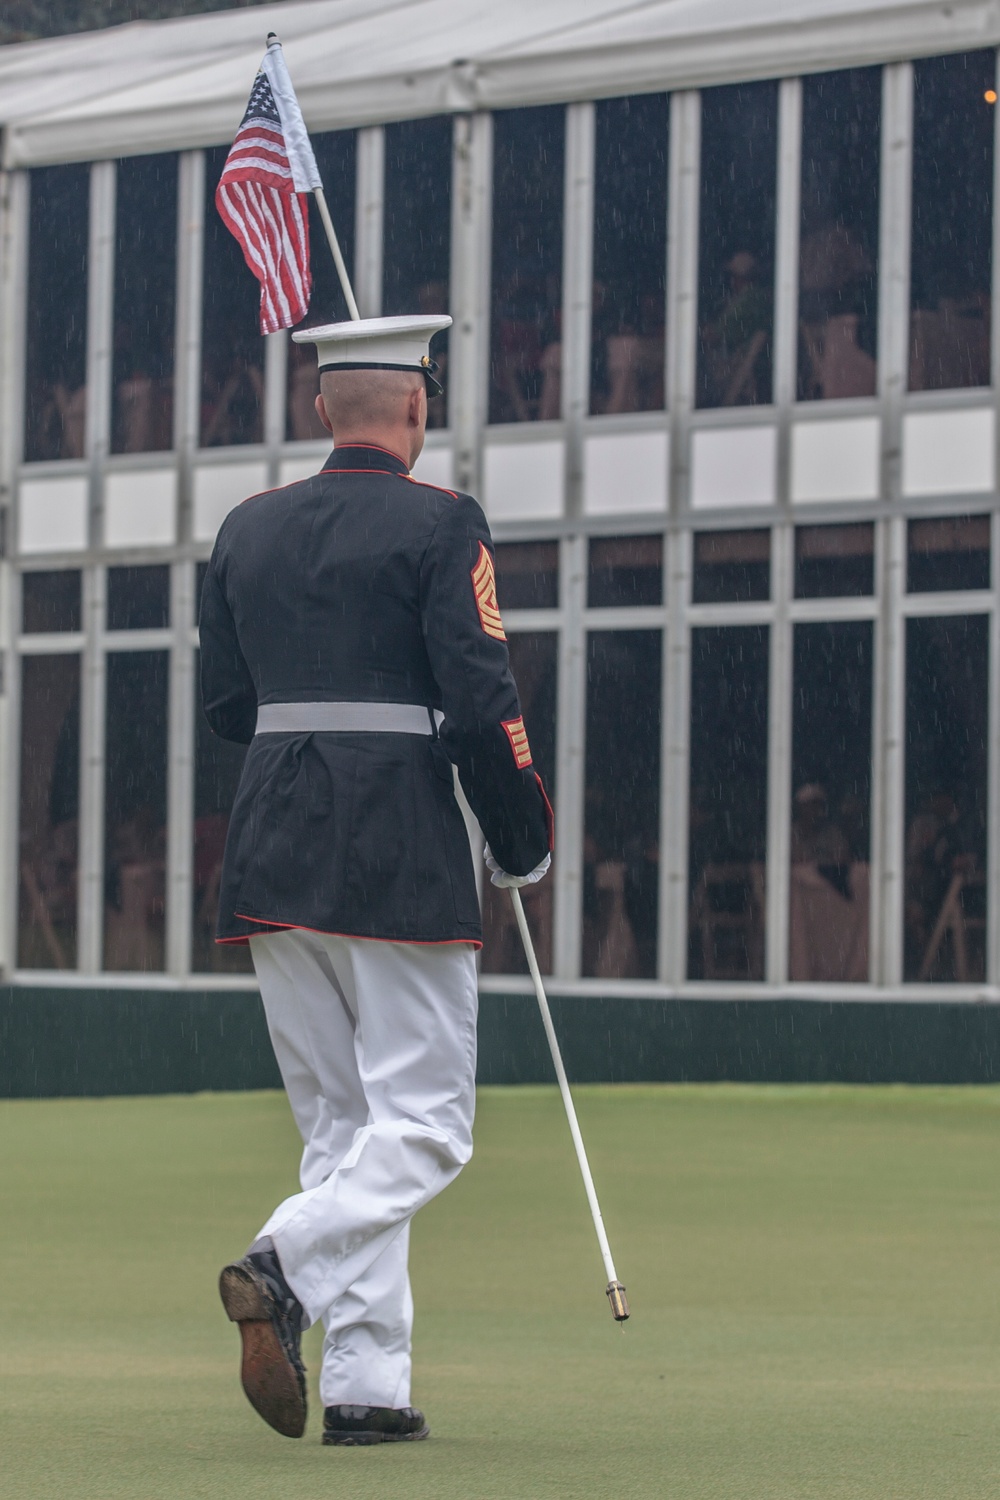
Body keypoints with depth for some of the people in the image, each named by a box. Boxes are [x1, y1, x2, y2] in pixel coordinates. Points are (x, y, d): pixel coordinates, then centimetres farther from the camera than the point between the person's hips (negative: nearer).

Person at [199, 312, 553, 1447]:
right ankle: (286, 1266, -25)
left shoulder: (250, 528, 11)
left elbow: (224, 701, 13)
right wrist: (525, 844, 1)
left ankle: (367, 1387, 4)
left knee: (340, 1126, 10)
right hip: (402, 862, -6)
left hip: (272, 865, 6)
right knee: (422, 1126, -1)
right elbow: (482, 701, -11)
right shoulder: (439, 524, -6)